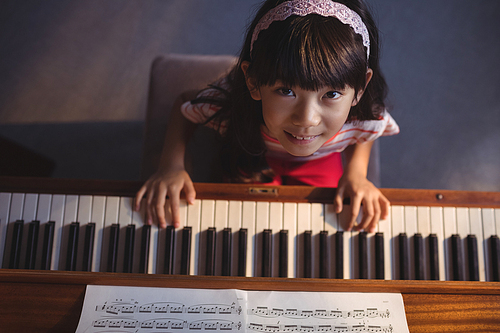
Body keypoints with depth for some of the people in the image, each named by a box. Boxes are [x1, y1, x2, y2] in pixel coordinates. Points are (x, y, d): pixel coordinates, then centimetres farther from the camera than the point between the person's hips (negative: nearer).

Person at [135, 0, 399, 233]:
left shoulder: (363, 115, -38)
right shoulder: (229, 99, -44)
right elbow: (183, 104, -19)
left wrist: (355, 172, -27)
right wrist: (171, 165, -33)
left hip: (319, 163, 2)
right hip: (252, 154, -1)